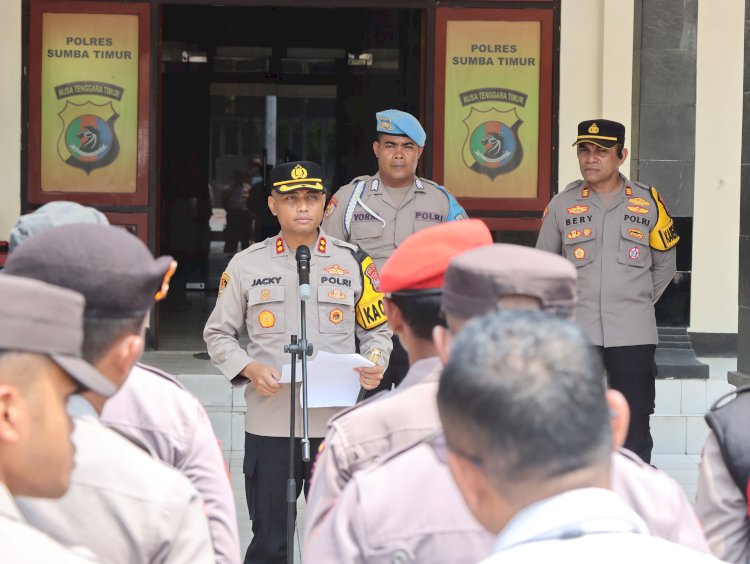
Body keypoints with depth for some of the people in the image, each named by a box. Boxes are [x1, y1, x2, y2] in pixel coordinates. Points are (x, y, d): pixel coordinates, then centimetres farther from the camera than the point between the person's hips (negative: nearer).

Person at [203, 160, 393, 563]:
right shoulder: (246, 265, 5)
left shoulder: (352, 262, 6)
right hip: (269, 426, 0)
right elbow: (218, 333, 10)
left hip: (337, 424, 0)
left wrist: (374, 364, -9)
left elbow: (377, 329, 12)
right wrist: (249, 368, -8)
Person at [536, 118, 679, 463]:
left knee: (634, 435, -1)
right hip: (576, 336, 1)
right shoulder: (561, 206, 4)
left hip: (633, 337, -1)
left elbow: (664, 266, 16)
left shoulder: (648, 203, 4)